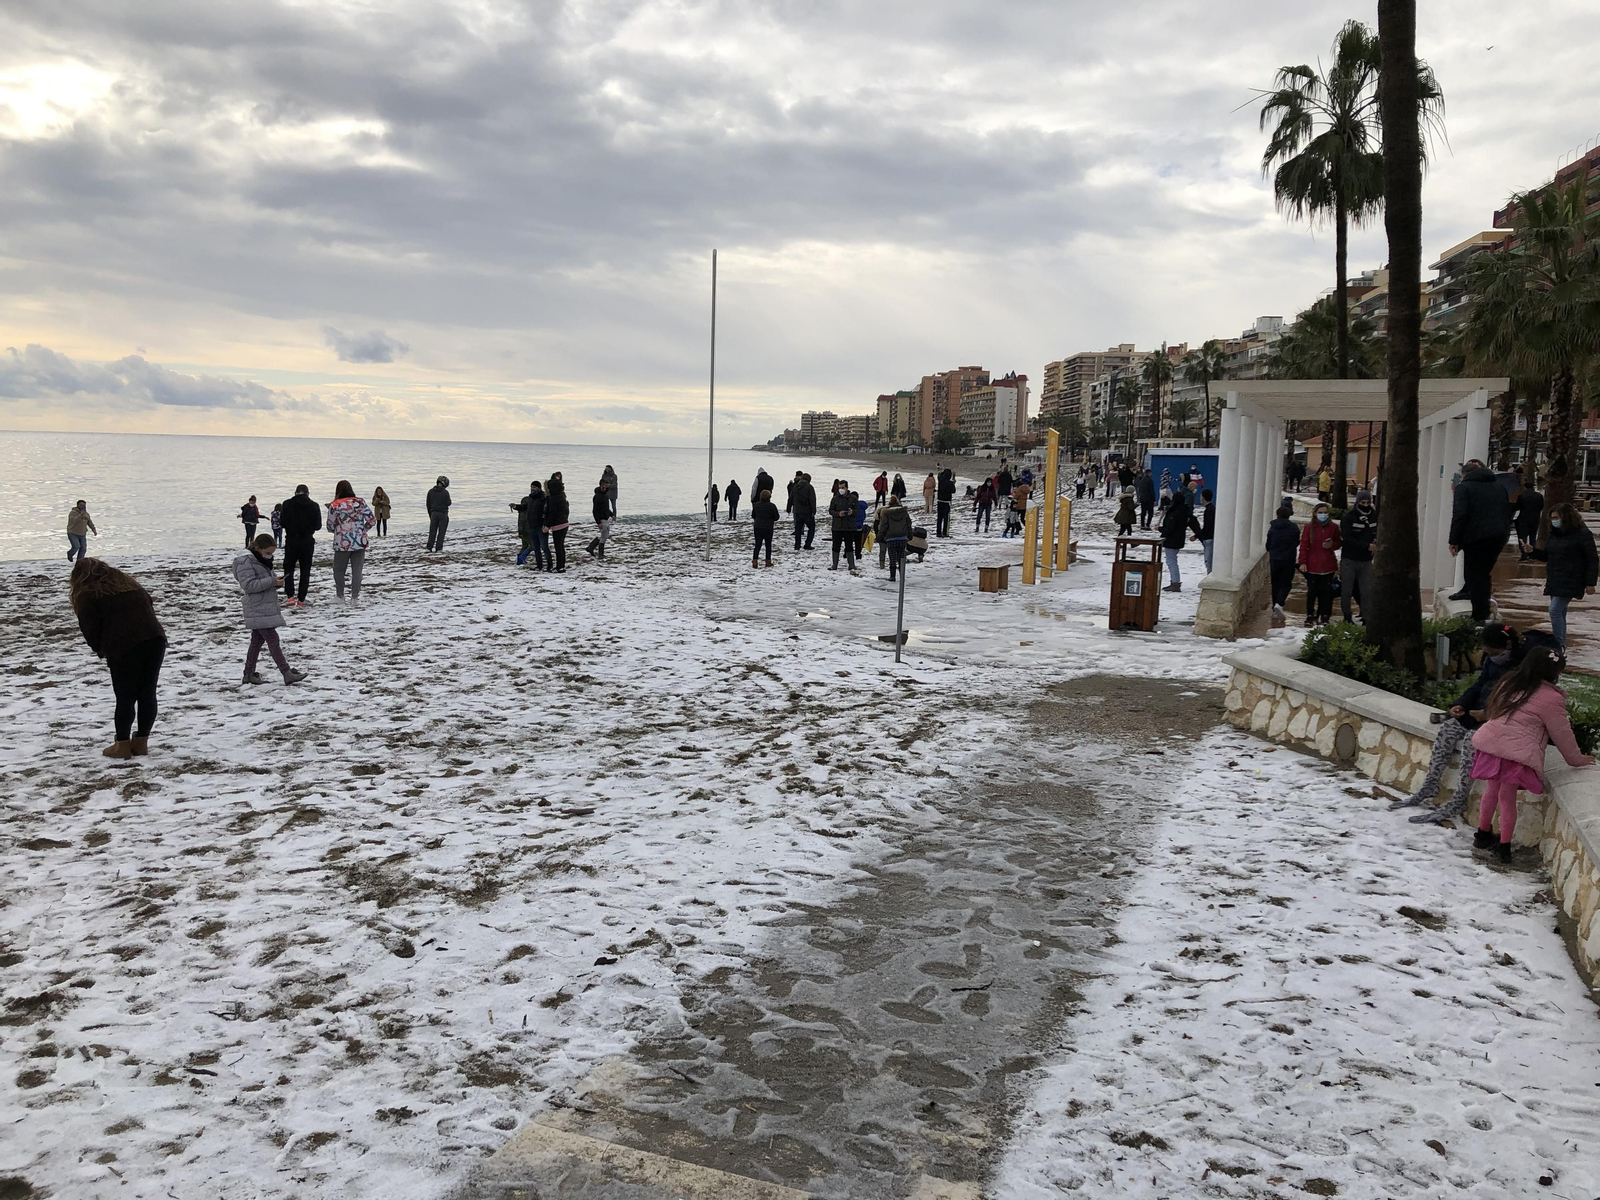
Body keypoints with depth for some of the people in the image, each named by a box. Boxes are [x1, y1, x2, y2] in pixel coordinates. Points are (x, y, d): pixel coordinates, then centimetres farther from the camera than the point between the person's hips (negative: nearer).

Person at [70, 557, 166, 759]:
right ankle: (141, 742, 19)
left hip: (124, 647, -5)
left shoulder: (87, 595, 5)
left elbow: (90, 629, 1)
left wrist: (102, 652, 19)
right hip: (155, 639, 5)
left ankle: (122, 745, 11)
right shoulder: (128, 583, 23)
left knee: (125, 698, 4)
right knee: (147, 694, 11)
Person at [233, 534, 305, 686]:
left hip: (266, 609, 10)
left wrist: (276, 582, 3)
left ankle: (249, 673, 22)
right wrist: (272, 581, -23)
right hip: (258, 611, -10)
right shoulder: (246, 562, -15)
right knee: (273, 640, -10)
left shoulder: (262, 561, 15)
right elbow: (248, 585, -22)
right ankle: (287, 673, -11)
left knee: (257, 640, 14)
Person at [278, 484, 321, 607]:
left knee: (288, 569, 12)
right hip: (307, 541, 0)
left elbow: (282, 523, -3)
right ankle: (301, 599, 6)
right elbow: (318, 525, -2)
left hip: (291, 541, 0)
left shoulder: (287, 504, -5)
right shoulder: (314, 506, -4)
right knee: (305, 570, 9)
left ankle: (290, 596, -1)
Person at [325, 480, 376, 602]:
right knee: (357, 571, 6)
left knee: (339, 570, 14)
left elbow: (330, 527, -1)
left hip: (342, 544, -2)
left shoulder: (334, 506, -7)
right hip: (360, 542, 2)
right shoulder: (361, 502, -1)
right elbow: (372, 520, 0)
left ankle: (340, 596, 15)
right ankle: (354, 597, 6)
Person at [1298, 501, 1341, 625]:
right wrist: (1303, 562, -8)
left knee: (1326, 591, 4)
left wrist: (1332, 545, -7)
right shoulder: (1309, 528, 1)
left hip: (1328, 565, 2)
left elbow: (1338, 544, 17)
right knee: (1312, 591, 0)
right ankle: (1310, 615, 9)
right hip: (1312, 565, -1)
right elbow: (1304, 546, 0)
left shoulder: (1333, 527, 6)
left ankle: (1324, 616, 12)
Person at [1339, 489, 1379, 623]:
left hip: (1366, 560, 3)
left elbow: (1377, 532, 17)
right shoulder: (1349, 517, -9)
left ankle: (1366, 619, 6)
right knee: (1347, 591, 4)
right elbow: (1346, 538, -16)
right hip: (1349, 559, -3)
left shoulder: (1374, 516, 5)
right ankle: (1347, 617, 16)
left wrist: (1376, 541, -7)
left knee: (1367, 591, 1)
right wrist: (1367, 546, -19)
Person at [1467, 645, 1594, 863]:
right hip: (1517, 754, -6)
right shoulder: (1550, 698, -3)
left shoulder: (1509, 683, 15)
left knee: (1491, 791, 21)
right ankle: (1504, 846, 11)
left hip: (1489, 743, 6)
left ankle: (1483, 835, 33)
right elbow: (1562, 734, 5)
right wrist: (1576, 759, 21)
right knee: (1507, 799, 4)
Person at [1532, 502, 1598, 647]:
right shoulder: (1554, 534, 11)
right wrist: (1533, 551, -1)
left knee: (1555, 610, -16)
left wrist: (1590, 583, -12)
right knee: (1559, 613, 12)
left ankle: (1559, 645, -11)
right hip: (1554, 581, 8)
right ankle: (1561, 646, 20)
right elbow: (1545, 556, 19)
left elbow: (1592, 560, -9)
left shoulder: (1582, 534, -10)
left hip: (1570, 582, -8)